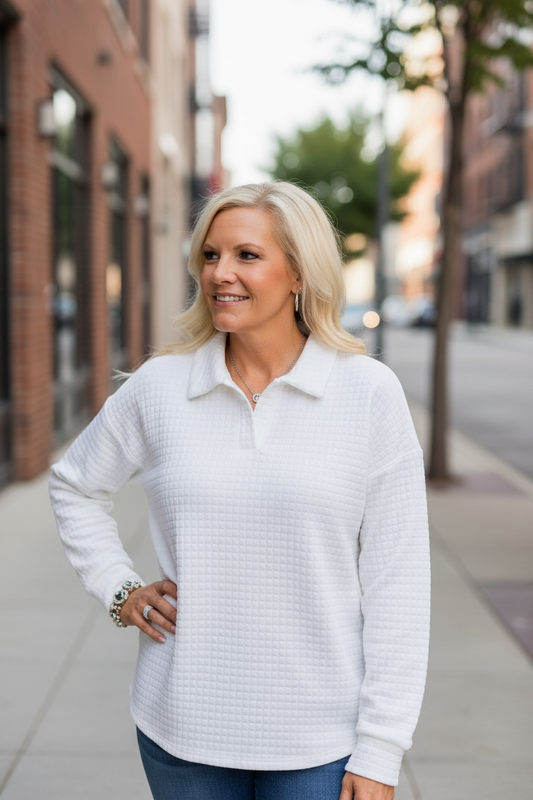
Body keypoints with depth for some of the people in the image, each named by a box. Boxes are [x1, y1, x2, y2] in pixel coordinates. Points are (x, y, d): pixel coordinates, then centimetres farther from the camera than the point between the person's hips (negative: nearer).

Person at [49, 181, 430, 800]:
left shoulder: (369, 393, -8)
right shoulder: (160, 385, -2)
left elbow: (396, 583, -7)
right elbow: (74, 485, 17)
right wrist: (118, 590, 5)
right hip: (182, 729, 2)